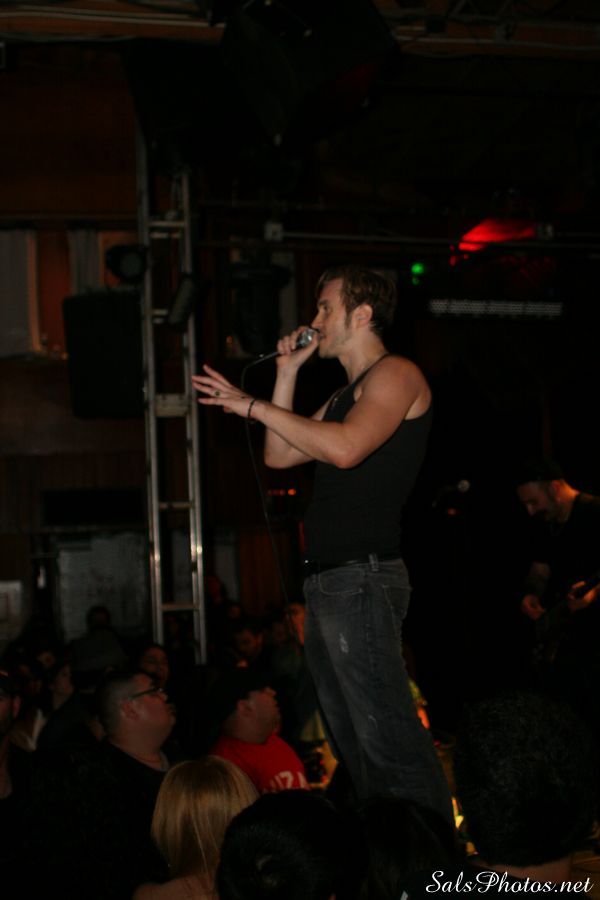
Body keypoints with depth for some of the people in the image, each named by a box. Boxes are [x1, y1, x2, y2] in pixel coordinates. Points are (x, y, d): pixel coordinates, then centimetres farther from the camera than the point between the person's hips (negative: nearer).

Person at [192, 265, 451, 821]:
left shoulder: (396, 374, -6)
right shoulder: (345, 395, 24)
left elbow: (345, 448, -22)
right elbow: (279, 456, 23)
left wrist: (255, 406, -15)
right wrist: (287, 374, 16)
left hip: (362, 578, -10)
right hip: (326, 582, 10)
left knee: (389, 741, -13)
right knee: (354, 747, 12)